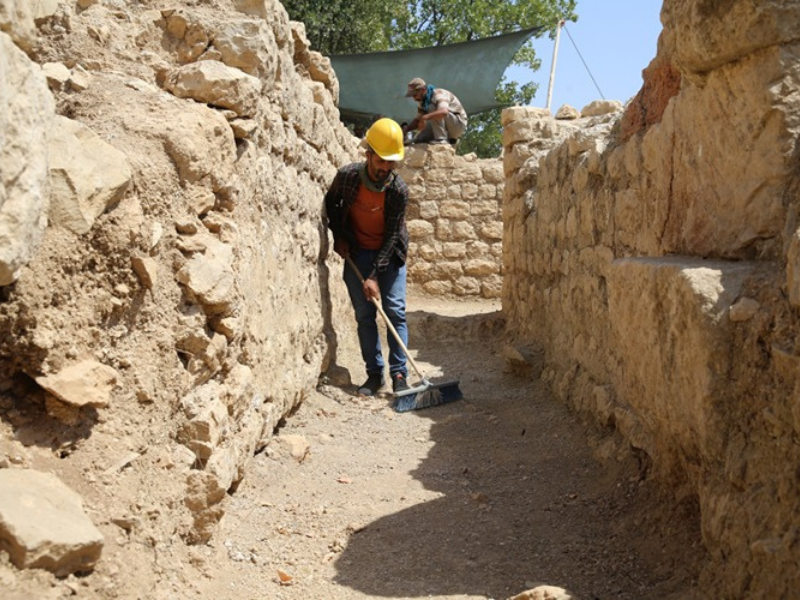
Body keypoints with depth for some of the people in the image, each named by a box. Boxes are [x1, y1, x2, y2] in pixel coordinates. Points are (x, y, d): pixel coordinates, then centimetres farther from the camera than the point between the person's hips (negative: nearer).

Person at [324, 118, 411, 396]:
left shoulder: (399, 190, -19)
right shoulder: (346, 176, -15)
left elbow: (392, 235, -18)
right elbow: (331, 203, 7)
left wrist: (374, 276, -22)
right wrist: (338, 236, -1)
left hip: (390, 254, -1)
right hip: (356, 252, 2)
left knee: (395, 311, -8)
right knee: (364, 314, 0)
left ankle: (399, 374, -4)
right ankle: (374, 374, 7)